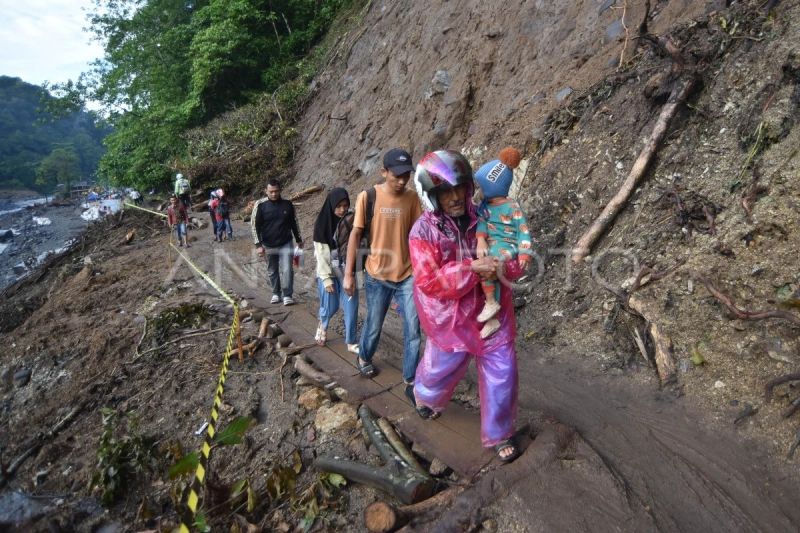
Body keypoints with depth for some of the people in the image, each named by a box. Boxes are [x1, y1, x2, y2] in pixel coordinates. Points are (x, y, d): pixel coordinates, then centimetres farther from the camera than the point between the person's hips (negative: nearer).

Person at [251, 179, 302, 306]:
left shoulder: (287, 204, -2)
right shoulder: (260, 205, -8)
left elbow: (294, 223, 10)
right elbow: (254, 226, -5)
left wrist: (298, 240, 16)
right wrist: (259, 245, -11)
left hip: (286, 244, 0)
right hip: (269, 246, 0)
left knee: (287, 270, -7)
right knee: (272, 271, 13)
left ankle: (287, 295, 5)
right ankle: (276, 293, 30)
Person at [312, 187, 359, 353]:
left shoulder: (351, 220, -4)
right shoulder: (323, 223, -10)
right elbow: (321, 254, -9)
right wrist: (327, 278, -12)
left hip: (348, 271, 2)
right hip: (329, 271, -2)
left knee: (351, 306, 0)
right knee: (330, 306, 7)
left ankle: (351, 342, 14)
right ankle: (322, 326, 39)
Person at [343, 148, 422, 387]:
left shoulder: (413, 198, -3)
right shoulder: (367, 197, -9)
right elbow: (355, 235, -6)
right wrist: (348, 273, -6)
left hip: (407, 274, 2)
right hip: (377, 275, -1)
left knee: (413, 329, 0)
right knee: (374, 325, 15)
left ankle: (411, 380, 16)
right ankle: (363, 358, 45)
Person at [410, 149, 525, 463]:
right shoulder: (424, 231, -13)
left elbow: (516, 256, 3)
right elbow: (429, 282, -20)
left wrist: (503, 267, -21)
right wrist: (472, 269, -29)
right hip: (451, 320, -2)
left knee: (502, 375, 6)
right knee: (441, 370, 19)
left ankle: (498, 435, 31)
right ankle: (427, 398, 56)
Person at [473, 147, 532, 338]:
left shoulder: (512, 206, -10)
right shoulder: (485, 205, 6)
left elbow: (523, 230, -9)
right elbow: (481, 222, -4)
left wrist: (524, 254, -18)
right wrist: (480, 240, -24)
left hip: (507, 246, -7)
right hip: (491, 246, 7)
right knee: (491, 272, 6)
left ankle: (491, 302, -16)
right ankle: (493, 319, 16)